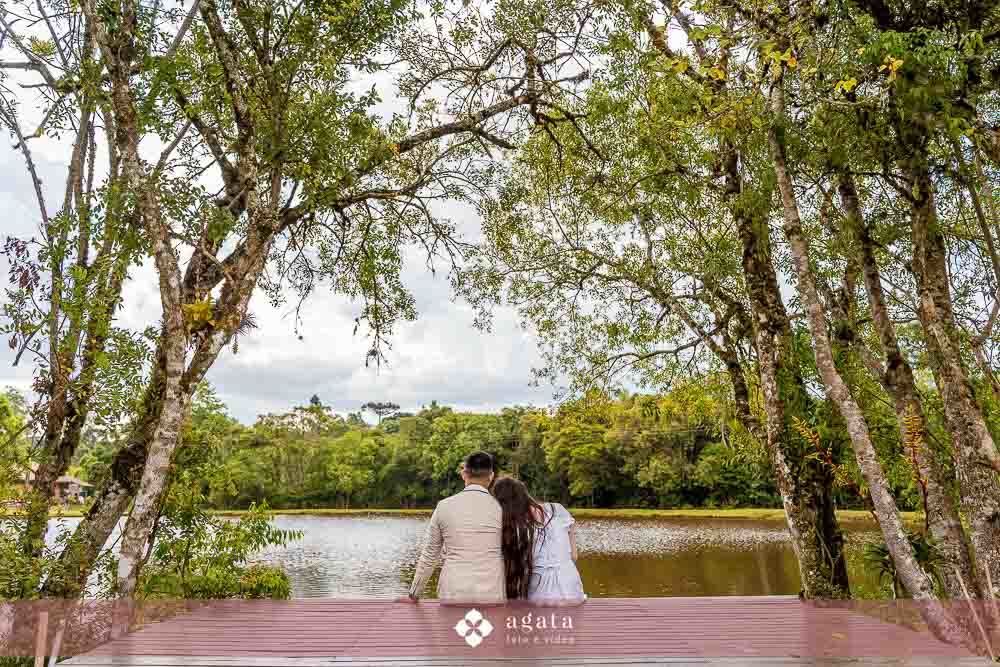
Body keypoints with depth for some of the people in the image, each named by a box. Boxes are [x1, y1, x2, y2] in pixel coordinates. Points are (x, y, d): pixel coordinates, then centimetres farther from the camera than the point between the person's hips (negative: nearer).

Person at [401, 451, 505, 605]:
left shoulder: (444, 506, -1)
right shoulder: (500, 507, -4)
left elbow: (429, 555, 8)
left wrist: (413, 595, 20)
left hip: (452, 594, 1)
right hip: (492, 595, -1)